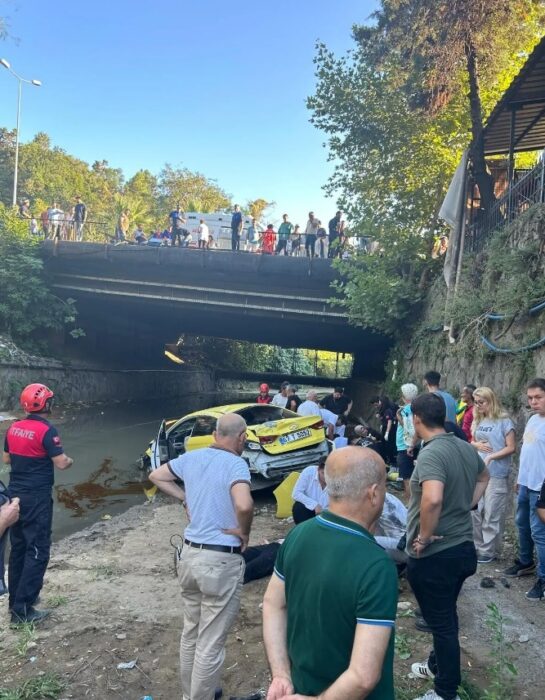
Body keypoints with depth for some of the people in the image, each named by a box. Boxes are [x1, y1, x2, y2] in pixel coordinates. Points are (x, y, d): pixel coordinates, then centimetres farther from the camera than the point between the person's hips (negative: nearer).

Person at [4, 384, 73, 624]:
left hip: (15, 495, 8)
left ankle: (16, 599, 27)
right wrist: (69, 460, 3)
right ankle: (22, 608, 0)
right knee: (37, 551, -1)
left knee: (18, 547, 17)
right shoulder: (47, 430, -17)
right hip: (37, 498, -8)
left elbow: (6, 459, 16)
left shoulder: (13, 428, 5)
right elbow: (61, 464, -18)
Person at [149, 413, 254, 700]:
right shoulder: (236, 464, -18)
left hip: (190, 553, 8)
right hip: (221, 561, -7)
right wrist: (244, 531, -16)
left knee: (190, 632, 24)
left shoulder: (191, 457, 3)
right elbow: (244, 505, -35)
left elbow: (156, 476, 17)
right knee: (211, 643, 7)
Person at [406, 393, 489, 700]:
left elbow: (432, 499, -43)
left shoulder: (431, 454, -27)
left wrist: (424, 537, -27)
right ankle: (438, 665, 46)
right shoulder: (467, 448, 1)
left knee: (441, 622, 10)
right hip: (463, 548, 8)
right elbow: (484, 476, 22)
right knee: (447, 616, 26)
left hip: (434, 555, -8)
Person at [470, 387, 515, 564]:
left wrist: (490, 457, -20)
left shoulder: (504, 421, -8)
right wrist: (476, 445, -3)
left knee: (492, 515, 2)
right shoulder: (477, 421, 10)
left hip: (497, 475, -6)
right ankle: (477, 547, 23)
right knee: (474, 512, 9)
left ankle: (489, 551, 13)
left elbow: (511, 448, -10)